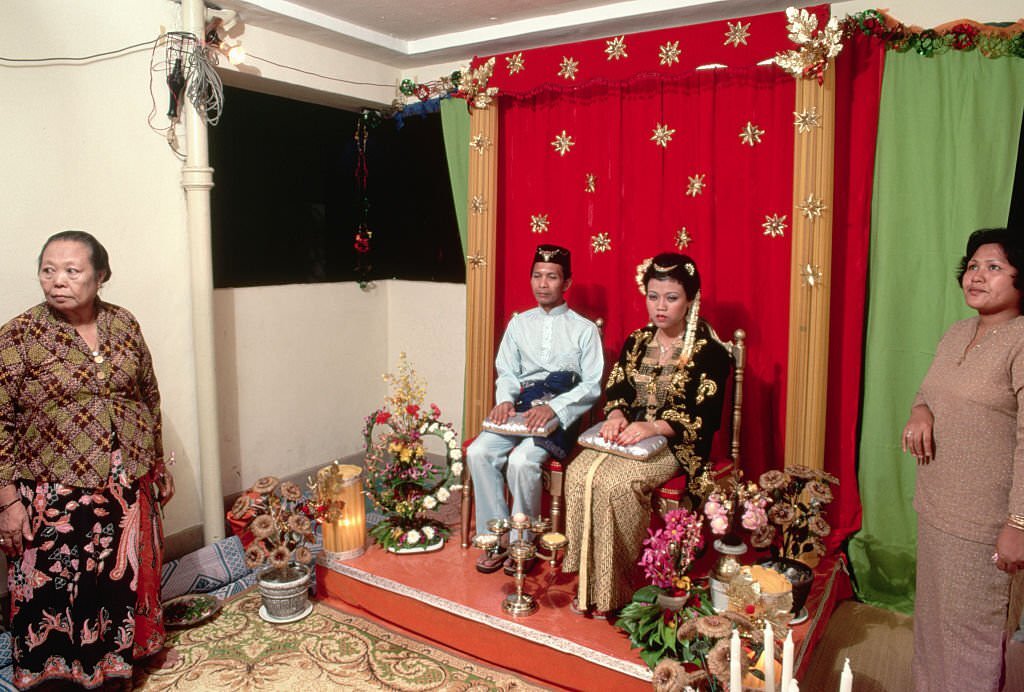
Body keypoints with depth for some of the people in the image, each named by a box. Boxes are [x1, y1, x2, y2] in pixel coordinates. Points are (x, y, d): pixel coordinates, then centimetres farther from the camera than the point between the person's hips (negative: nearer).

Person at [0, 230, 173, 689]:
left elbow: (149, 397, 8)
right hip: (56, 497, -3)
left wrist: (159, 465, 11)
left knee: (125, 580, 16)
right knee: (56, 596, 7)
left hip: (127, 489, 4)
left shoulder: (123, 324, 0)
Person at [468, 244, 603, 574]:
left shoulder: (584, 329, 2)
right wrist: (505, 400, -11)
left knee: (522, 461, -29)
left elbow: (592, 385, -3)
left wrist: (553, 408, -18)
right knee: (478, 452, -21)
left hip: (560, 414, -4)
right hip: (520, 410, 4)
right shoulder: (518, 323, 14)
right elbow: (506, 372, 11)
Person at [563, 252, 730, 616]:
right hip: (627, 435, 6)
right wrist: (616, 414, -13)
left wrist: (652, 427, -26)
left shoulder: (709, 352, -5)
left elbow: (705, 417, -12)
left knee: (614, 482, -31)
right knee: (579, 473, -23)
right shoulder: (636, 342, 14)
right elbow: (616, 388, 11)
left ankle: (614, 589, -14)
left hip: (675, 446, -5)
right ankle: (589, 580, -13)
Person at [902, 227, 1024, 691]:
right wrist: (920, 410, -3)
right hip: (934, 503, 7)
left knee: (969, 626, 6)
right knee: (931, 612, 20)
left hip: (982, 518, -7)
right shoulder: (957, 333, 7)